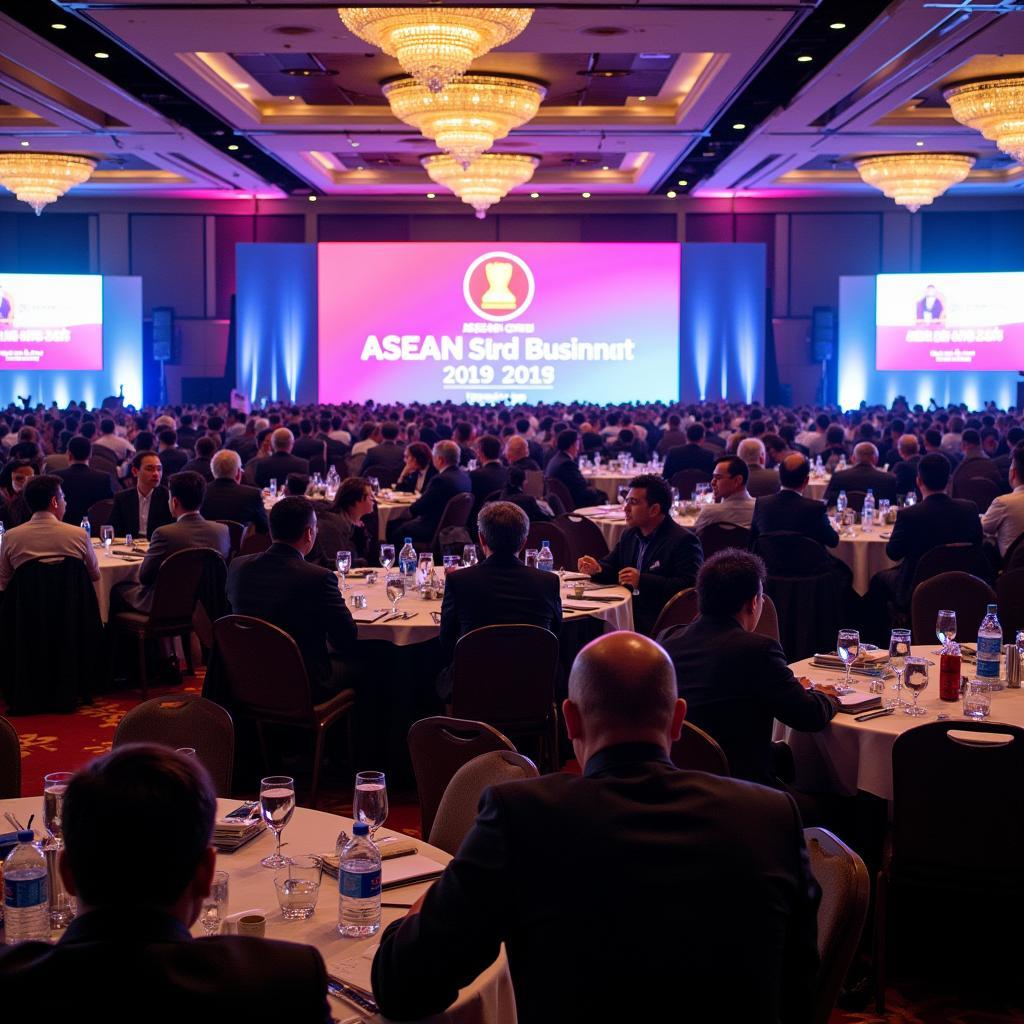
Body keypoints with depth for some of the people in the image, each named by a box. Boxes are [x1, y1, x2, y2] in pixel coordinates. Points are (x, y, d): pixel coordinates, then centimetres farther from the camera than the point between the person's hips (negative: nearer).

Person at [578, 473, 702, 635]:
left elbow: (690, 585, -19)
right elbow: (613, 569, 26)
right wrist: (597, 569, 1)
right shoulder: (630, 535, 17)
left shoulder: (683, 540, -9)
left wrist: (642, 580, -22)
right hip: (627, 614, 7)